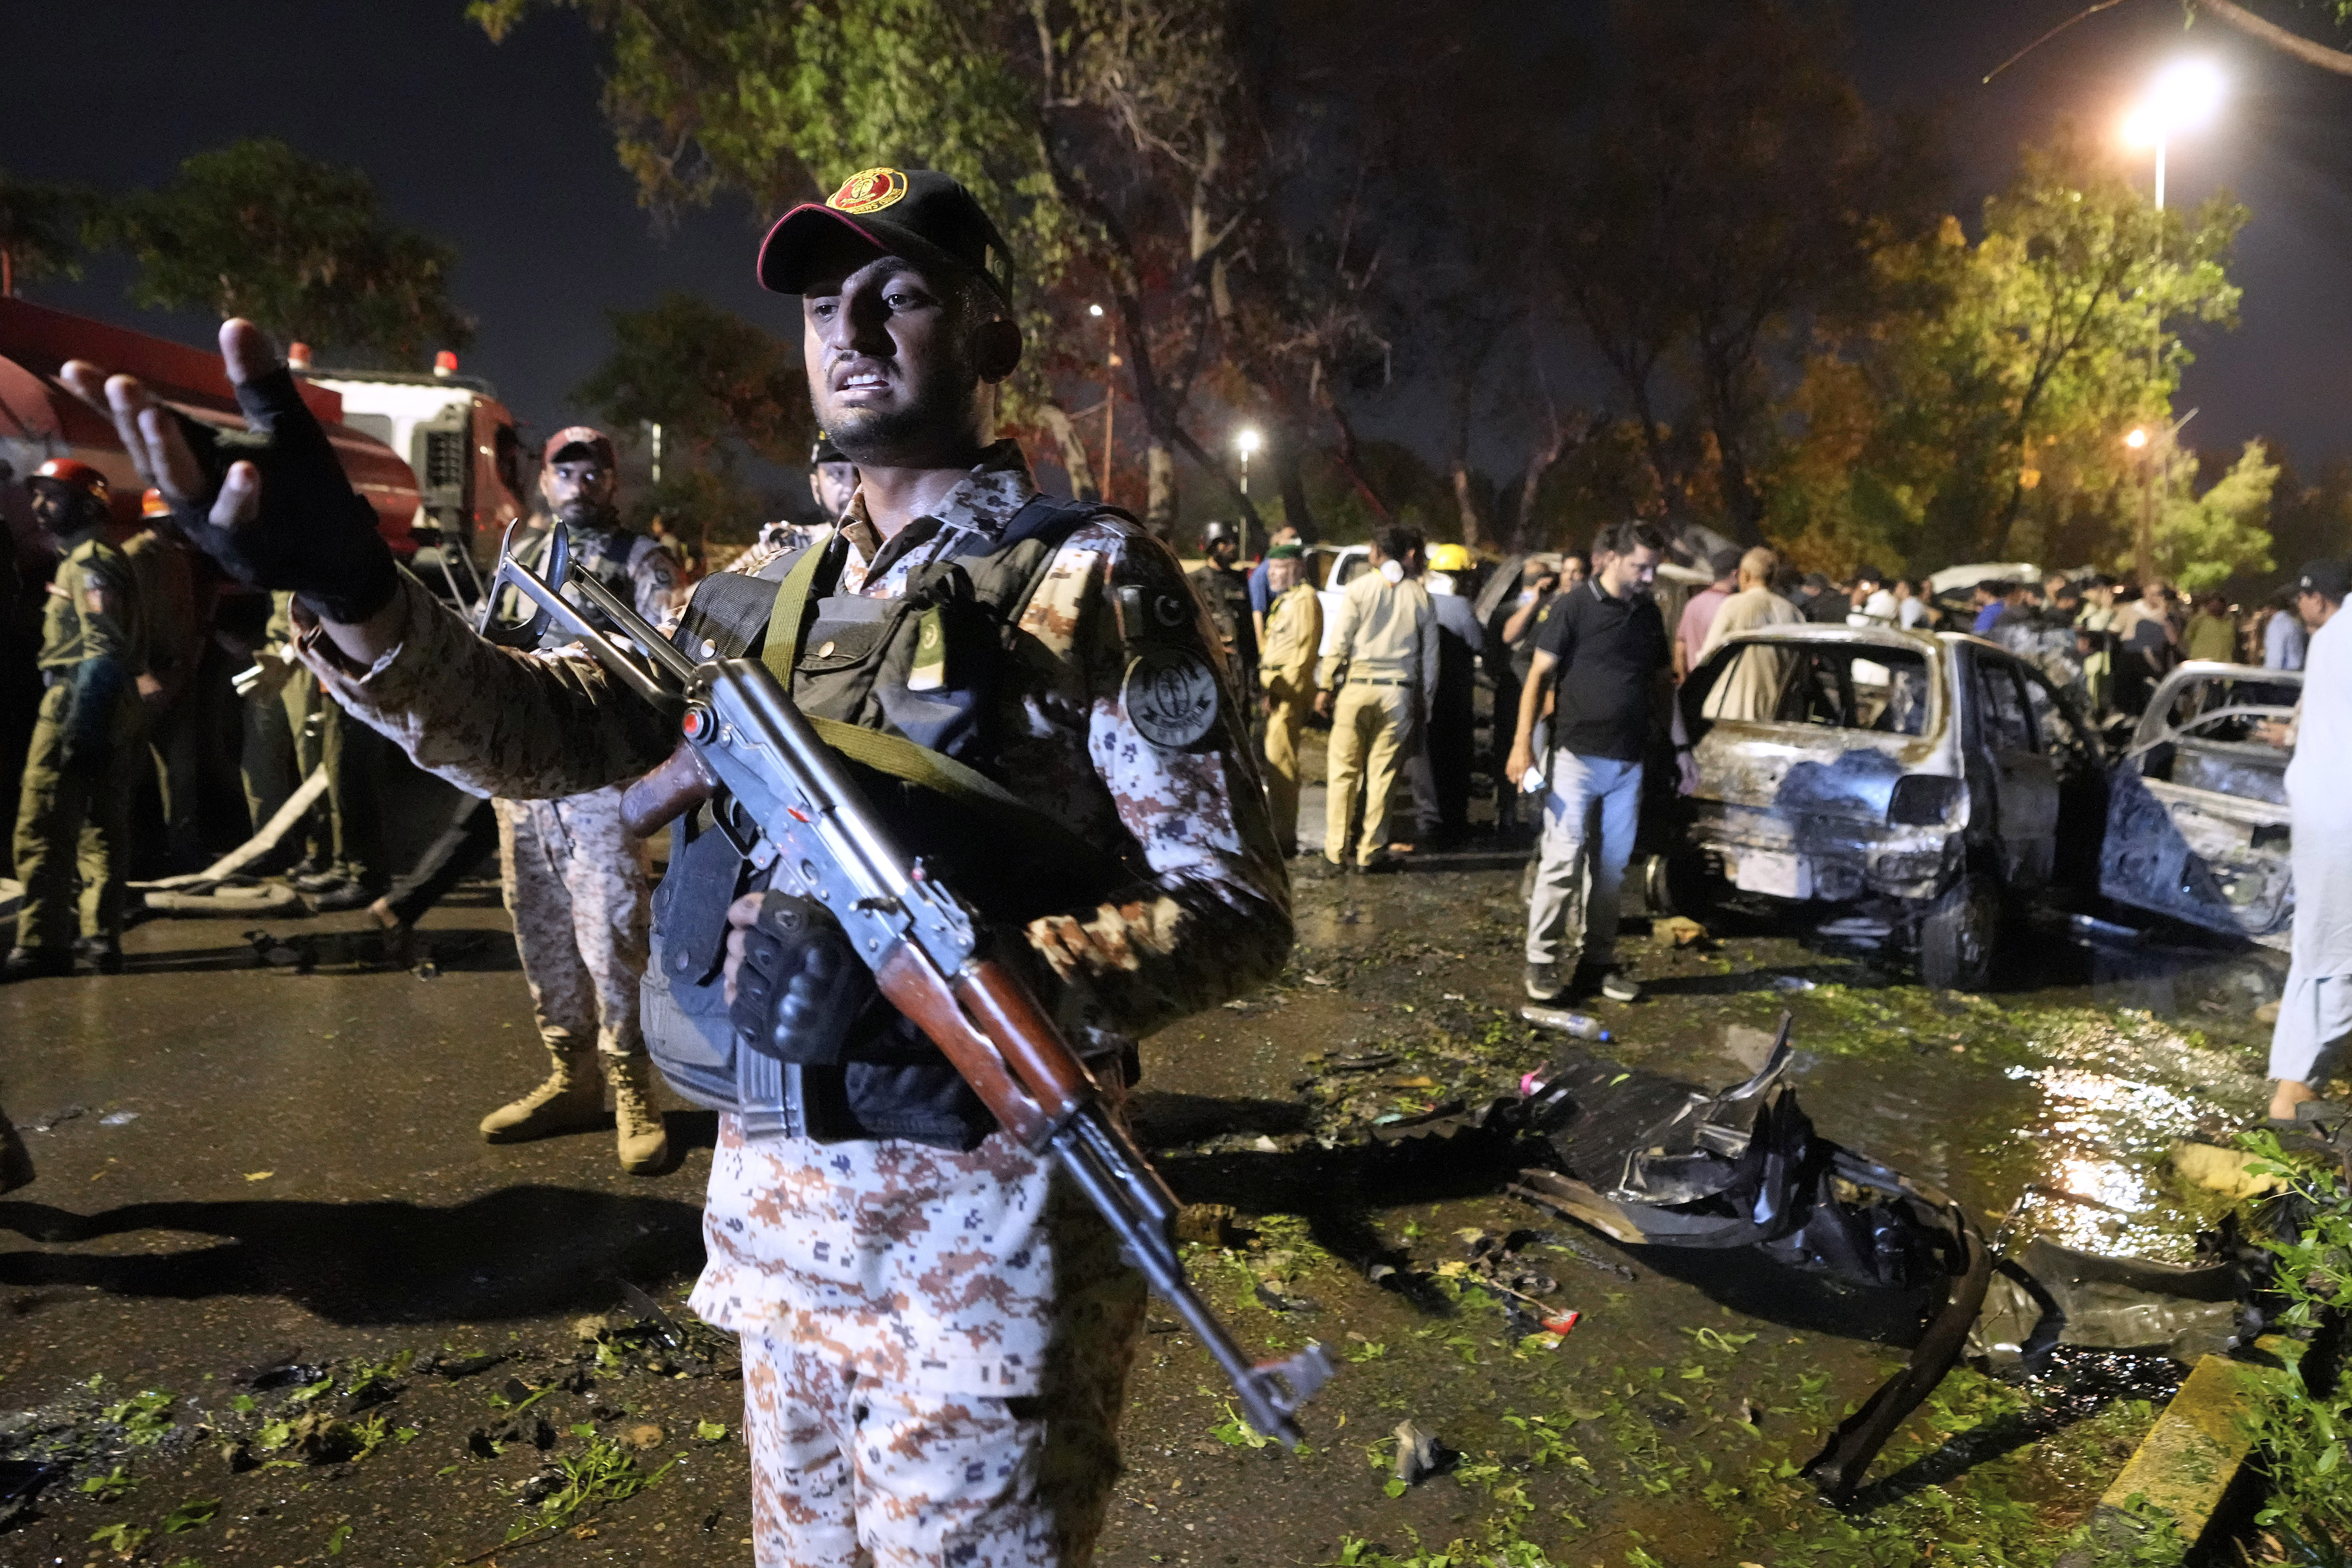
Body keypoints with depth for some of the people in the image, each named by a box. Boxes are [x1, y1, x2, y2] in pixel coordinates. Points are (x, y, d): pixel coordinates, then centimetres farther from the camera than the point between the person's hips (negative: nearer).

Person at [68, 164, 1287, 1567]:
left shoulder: (1093, 581, -9)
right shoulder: (769, 595, 9)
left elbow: (1236, 909, -13)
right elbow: (543, 727, -2)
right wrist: (350, 585, -21)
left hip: (980, 1220, -5)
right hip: (775, 1197, 6)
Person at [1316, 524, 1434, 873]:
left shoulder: (1359, 588, -2)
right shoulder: (1420, 596, 6)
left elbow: (1340, 643, -6)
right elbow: (1429, 654, 6)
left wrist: (1325, 686, 1)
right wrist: (1422, 698, 13)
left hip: (1357, 686, -2)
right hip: (1399, 691, 2)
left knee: (1344, 771, 5)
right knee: (1383, 774, 6)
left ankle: (1336, 851, 7)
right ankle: (1370, 852, 10)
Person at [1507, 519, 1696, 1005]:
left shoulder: (1648, 615, 11)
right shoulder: (1574, 608, -5)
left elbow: (1663, 684, 19)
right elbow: (1540, 675, -7)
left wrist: (1681, 748, 16)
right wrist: (1523, 742, -15)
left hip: (1628, 763, 5)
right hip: (1576, 755, -5)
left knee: (1612, 865, 9)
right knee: (1563, 860, -5)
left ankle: (1599, 957, 19)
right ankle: (1543, 959, 4)